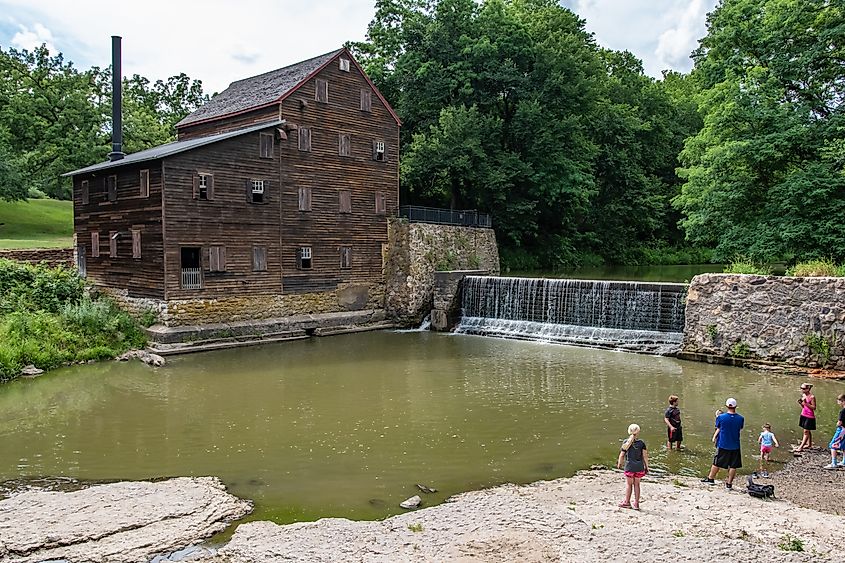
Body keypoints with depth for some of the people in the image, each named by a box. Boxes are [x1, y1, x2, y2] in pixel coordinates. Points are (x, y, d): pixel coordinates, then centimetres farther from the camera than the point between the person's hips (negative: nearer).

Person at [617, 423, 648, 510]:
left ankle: (627, 502, 18)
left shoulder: (626, 442, -8)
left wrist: (619, 463, 11)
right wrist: (646, 466, 7)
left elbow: (622, 455, -3)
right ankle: (636, 503, 15)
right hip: (639, 466, 2)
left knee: (629, 484, 10)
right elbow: (645, 455, -3)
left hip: (630, 466, -2)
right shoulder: (641, 443, -3)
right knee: (637, 484, 12)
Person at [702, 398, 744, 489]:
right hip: (735, 446, 1)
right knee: (733, 466, 8)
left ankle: (710, 478, 24)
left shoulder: (721, 417, -12)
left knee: (717, 463, 12)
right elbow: (740, 428, 10)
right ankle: (729, 483, 11)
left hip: (722, 445, -1)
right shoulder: (740, 418, -8)